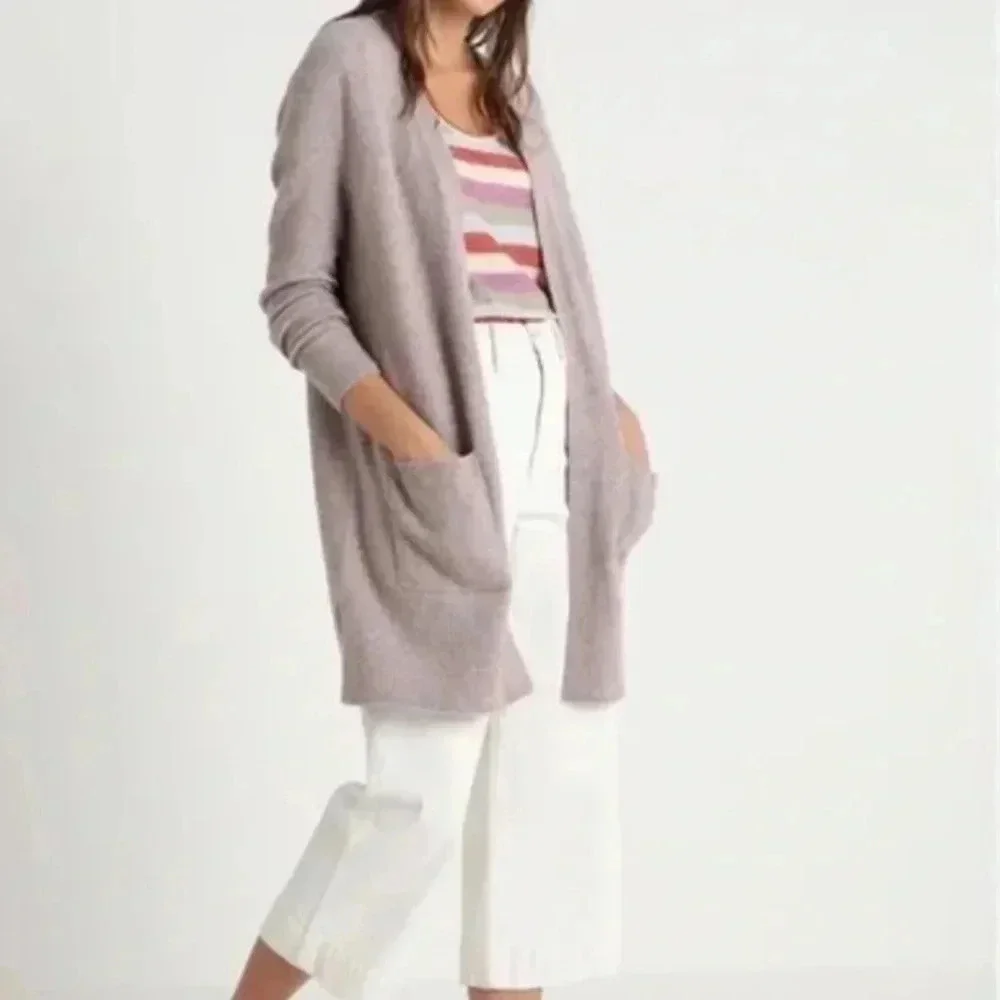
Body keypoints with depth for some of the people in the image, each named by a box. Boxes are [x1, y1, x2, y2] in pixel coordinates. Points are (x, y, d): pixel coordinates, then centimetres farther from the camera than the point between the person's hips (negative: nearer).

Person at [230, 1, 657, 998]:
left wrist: (606, 407, 1)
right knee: (421, 786, -7)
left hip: (551, 460, 7)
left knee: (552, 776, 5)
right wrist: (403, 431, -20)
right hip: (433, 466, -7)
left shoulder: (510, 91, 18)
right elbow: (296, 292, -6)